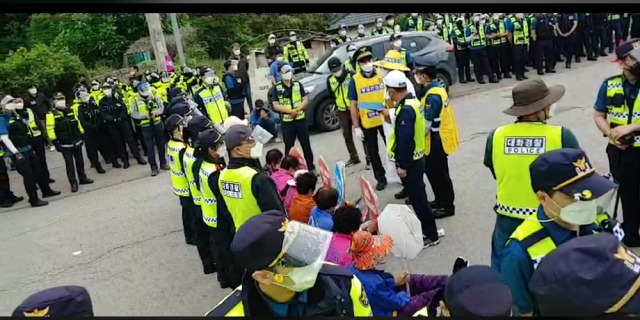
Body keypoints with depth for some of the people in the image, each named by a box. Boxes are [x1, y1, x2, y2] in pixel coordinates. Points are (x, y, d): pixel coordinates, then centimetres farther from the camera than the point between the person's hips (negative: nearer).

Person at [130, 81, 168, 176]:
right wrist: (144, 115, -23)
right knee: (150, 147, 0)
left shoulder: (154, 97, 4)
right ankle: (154, 167, 6)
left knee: (161, 144, 11)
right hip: (145, 126, -2)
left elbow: (162, 106, 1)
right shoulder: (135, 100, -3)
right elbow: (133, 113, -8)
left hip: (157, 124, 2)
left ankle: (163, 163, 25)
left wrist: (156, 112, -19)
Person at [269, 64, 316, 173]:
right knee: (289, 146, 5)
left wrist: (298, 109, -15)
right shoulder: (276, 88, -2)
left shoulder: (298, 84, 5)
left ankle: (311, 167, 18)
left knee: (306, 144, 8)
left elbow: (306, 100, 4)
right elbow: (276, 106, -8)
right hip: (287, 122, -2)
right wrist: (290, 111, -19)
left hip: (301, 119, 2)